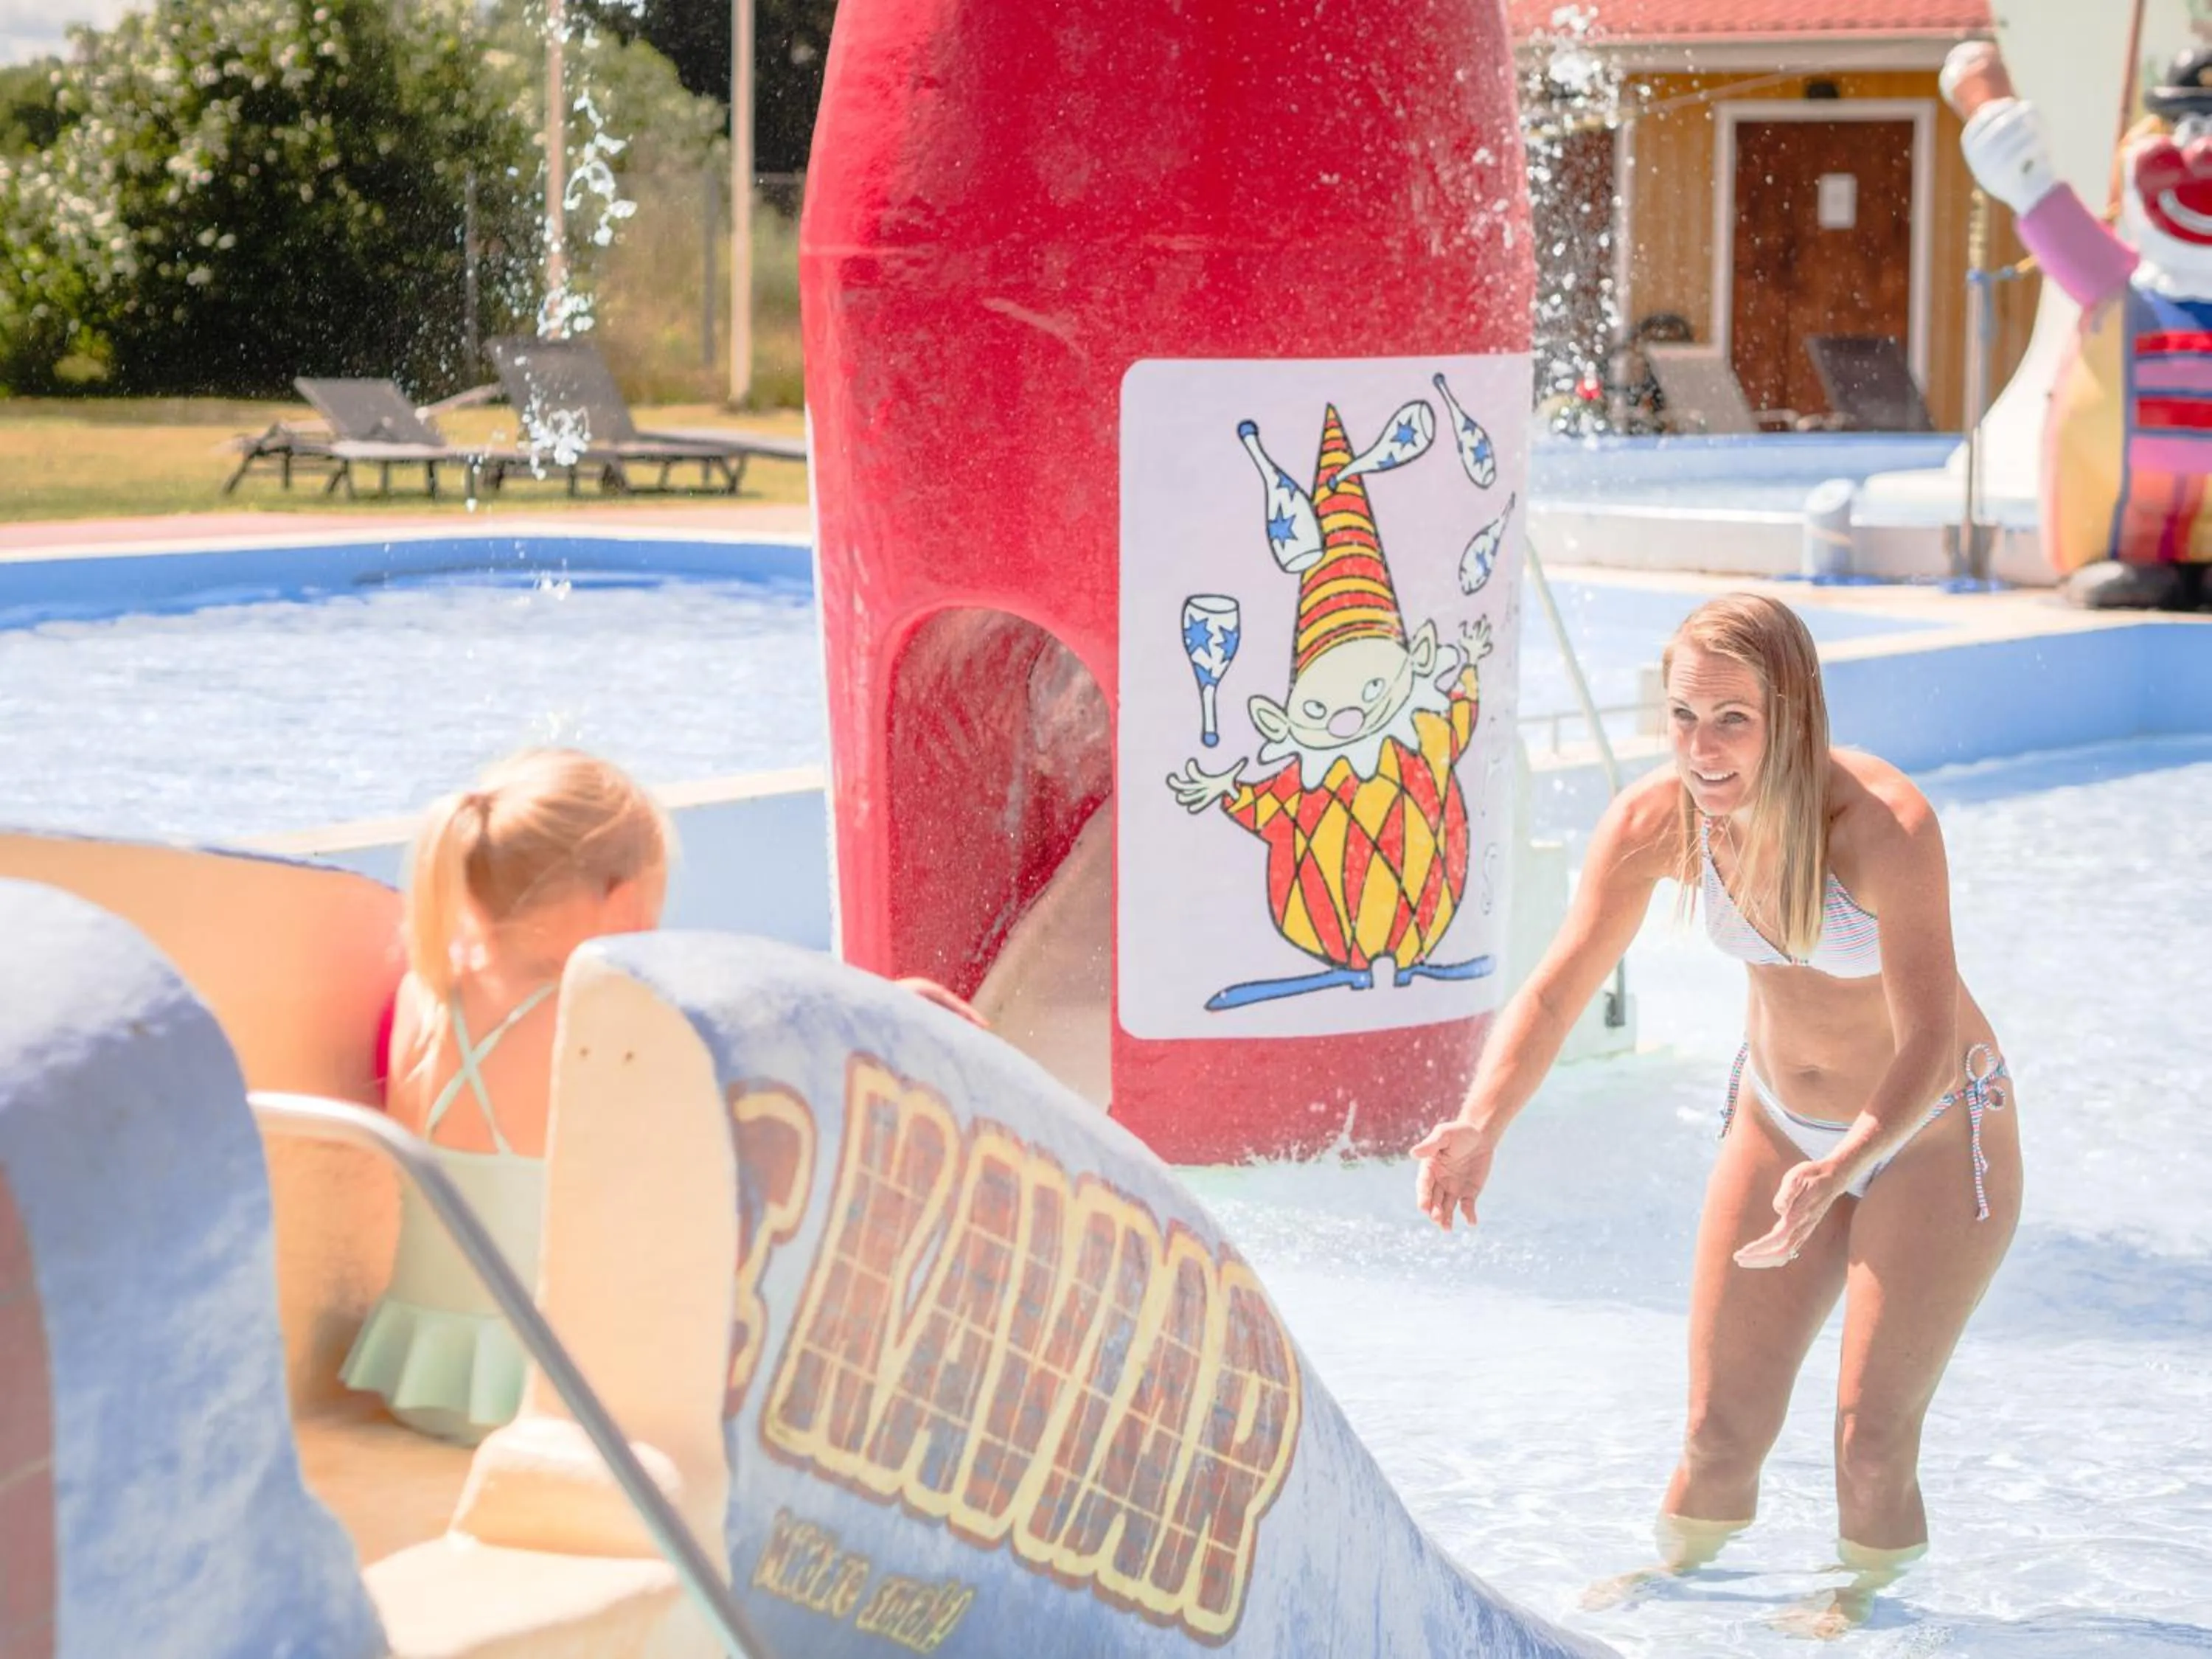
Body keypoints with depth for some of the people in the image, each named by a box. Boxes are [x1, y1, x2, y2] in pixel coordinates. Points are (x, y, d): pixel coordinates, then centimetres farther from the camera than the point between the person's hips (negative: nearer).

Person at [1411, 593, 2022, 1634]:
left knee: (1872, 1441, -8)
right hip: (1778, 1122, 4)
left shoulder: (1885, 824, -33)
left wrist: (1840, 1170, -52)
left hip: (1935, 1131, -4)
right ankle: (1681, 1568, 33)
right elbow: (1554, 991, -18)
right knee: (1722, 1431, 5)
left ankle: (1863, 1590, 21)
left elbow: (1929, 1042, -35)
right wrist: (1480, 1124, -36)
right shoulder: (1655, 820, -20)